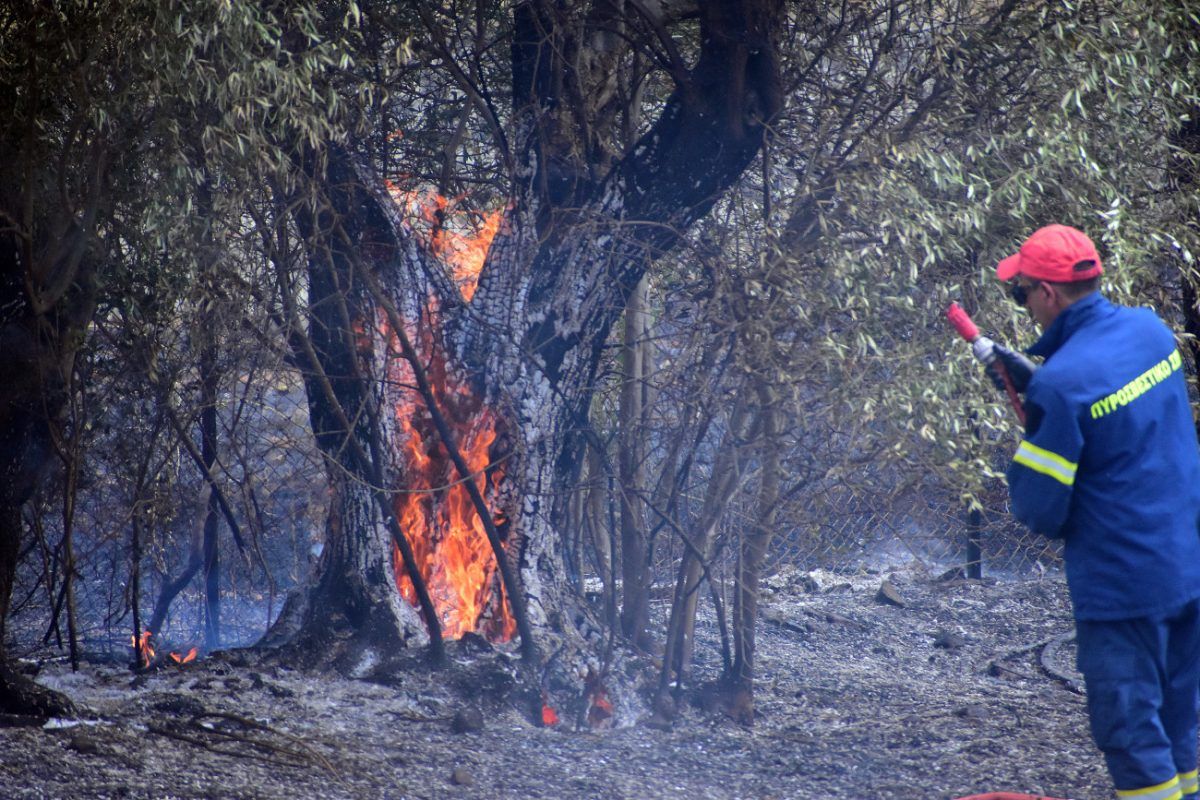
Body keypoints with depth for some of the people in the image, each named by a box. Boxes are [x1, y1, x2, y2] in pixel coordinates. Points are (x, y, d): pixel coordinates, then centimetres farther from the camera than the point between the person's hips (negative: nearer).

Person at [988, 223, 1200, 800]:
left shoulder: (1059, 385, -23)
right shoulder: (1149, 329, 1)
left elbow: (1039, 509, -17)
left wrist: (1016, 476, 4)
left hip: (1123, 585, -8)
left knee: (1130, 732, 3)